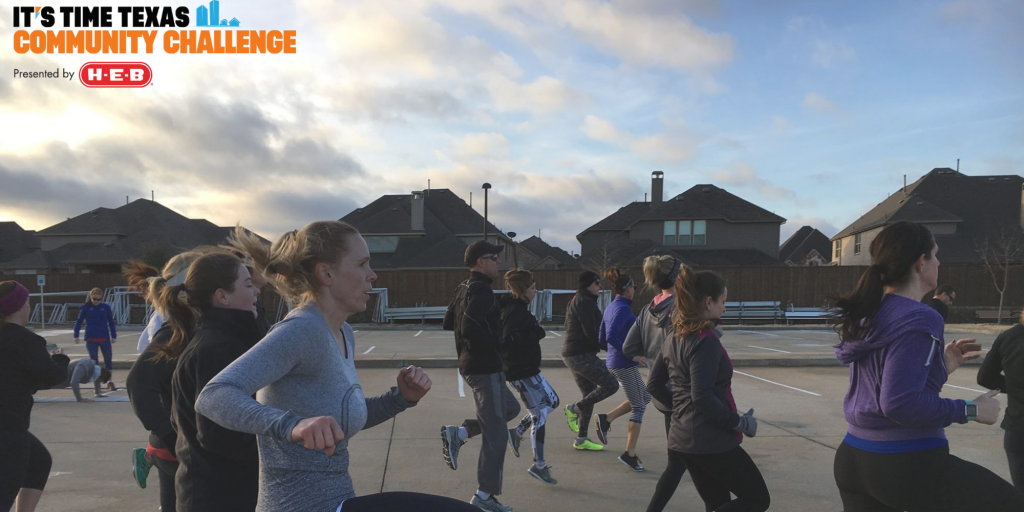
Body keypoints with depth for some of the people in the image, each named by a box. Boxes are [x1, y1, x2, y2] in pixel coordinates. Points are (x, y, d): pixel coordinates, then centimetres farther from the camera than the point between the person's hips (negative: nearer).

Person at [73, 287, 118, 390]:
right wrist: (76, 336, 1)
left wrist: (114, 336, 5)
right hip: (91, 339, -1)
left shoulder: (106, 308, 1)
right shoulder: (85, 308, -1)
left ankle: (110, 382, 16)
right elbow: (79, 322, 4)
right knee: (94, 361, 6)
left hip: (105, 338, 1)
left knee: (108, 360, 4)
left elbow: (111, 322, 7)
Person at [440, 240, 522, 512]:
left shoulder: (464, 288, 11)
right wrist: (498, 342, -17)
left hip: (470, 364, 10)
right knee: (496, 435, 0)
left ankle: (458, 433, 12)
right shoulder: (482, 290, -18)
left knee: (510, 408, 24)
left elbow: (448, 324, 18)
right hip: (485, 367, -10)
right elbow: (470, 328, -29)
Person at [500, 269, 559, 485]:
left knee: (551, 401, 20)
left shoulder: (515, 308, 11)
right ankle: (539, 465, 6)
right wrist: (538, 332, -20)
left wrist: (534, 329, 4)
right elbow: (511, 339, -31)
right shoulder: (516, 311, -20)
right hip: (522, 371, -10)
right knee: (540, 414, -2)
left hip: (526, 368, 10)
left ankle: (517, 432, 20)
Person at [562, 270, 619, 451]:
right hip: (582, 355, -11)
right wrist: (603, 346, -5)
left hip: (571, 354, 11)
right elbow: (590, 332, -19)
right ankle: (574, 409, -4)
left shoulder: (575, 301, 20)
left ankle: (581, 439, 14)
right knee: (610, 385, -8)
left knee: (590, 395, 12)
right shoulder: (585, 301, -12)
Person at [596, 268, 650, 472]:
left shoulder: (611, 308, 11)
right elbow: (611, 337, -27)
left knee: (645, 397, 20)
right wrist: (630, 353, -21)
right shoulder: (623, 309, -16)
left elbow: (602, 339, 16)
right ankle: (630, 453, 6)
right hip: (625, 365, -9)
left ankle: (606, 419, 13)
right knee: (638, 406, 2)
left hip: (613, 363, 9)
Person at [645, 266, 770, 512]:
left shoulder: (674, 338, 8)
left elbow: (654, 386, 13)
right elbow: (702, 396, -24)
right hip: (711, 441, -8)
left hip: (682, 439, 9)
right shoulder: (706, 340, -18)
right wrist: (739, 422, -14)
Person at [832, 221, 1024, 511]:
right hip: (907, 465, -8)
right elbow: (900, 403, -25)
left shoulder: (867, 314, 8)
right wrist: (970, 410, -13)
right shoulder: (917, 321, -18)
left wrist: (939, 366, 17)